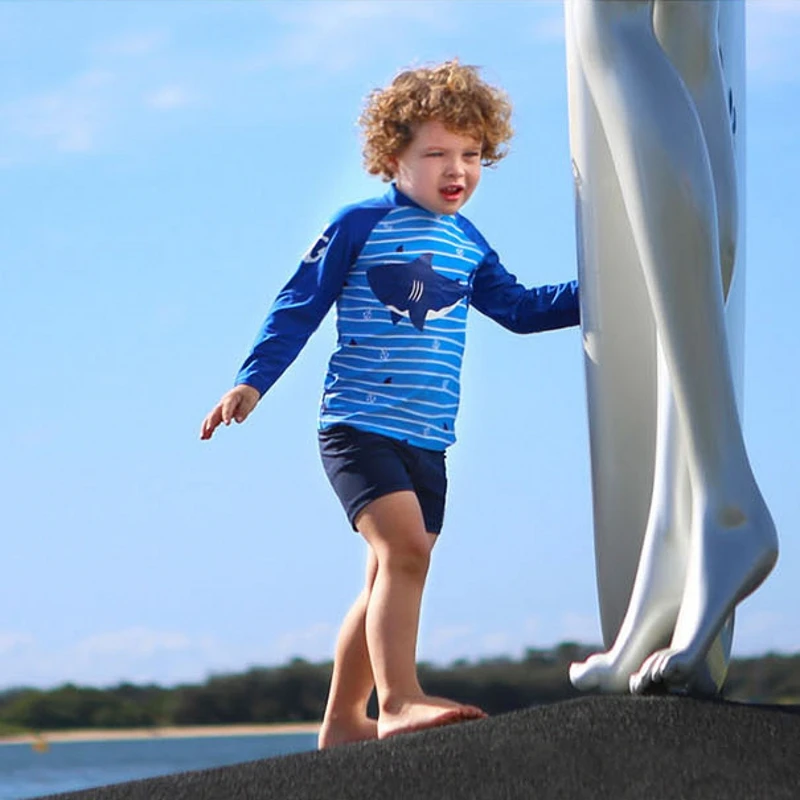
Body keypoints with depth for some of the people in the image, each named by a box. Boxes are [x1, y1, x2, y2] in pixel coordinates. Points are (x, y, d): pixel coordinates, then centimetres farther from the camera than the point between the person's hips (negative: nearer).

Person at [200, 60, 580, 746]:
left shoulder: (469, 245, 13)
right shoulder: (360, 226, -4)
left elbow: (520, 309, 22)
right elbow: (299, 307, -3)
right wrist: (252, 382, -11)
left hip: (427, 443, 7)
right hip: (359, 426, -7)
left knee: (389, 576, 9)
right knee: (405, 547, -25)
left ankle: (343, 721, 19)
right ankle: (399, 701, -31)